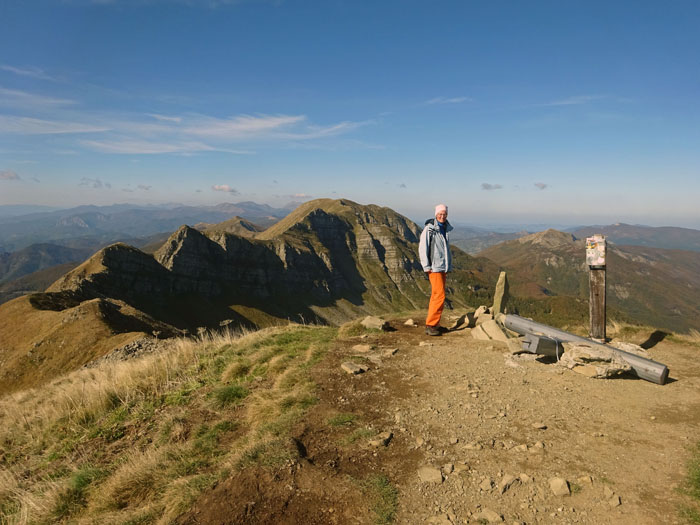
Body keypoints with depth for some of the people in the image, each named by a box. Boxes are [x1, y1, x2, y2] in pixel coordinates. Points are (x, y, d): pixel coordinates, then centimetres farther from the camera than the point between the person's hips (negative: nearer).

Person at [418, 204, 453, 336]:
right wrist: (426, 266, -15)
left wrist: (448, 265, 21)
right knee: (440, 296, -13)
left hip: (443, 267, 8)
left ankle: (434, 324, 17)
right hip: (434, 267, -8)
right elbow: (422, 248, -12)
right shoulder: (429, 229, -10)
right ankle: (430, 325, -7)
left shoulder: (446, 229, 13)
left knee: (436, 296, 11)